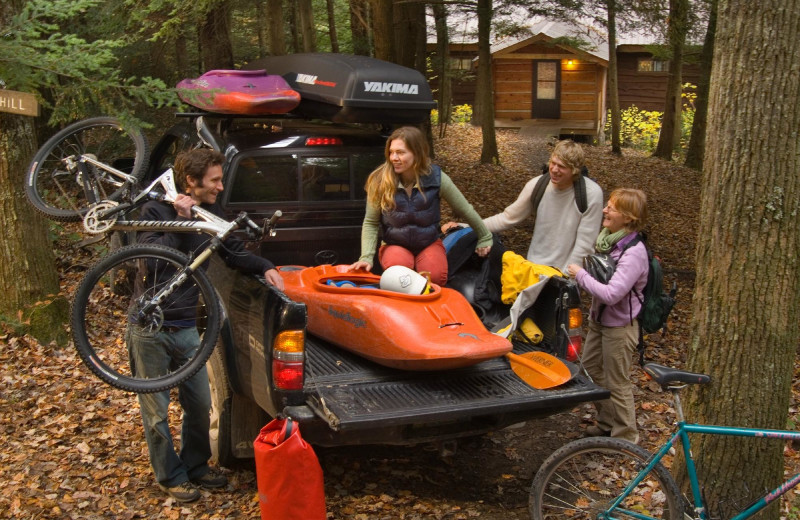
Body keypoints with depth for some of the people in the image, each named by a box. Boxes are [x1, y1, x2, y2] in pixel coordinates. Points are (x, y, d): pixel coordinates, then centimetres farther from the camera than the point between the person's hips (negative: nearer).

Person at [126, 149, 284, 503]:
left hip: (186, 326, 5)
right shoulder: (156, 211, -12)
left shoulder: (210, 214, 2)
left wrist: (265, 267, -2)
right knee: (156, 410, 7)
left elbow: (234, 252, 13)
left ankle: (195, 466, 33)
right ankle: (170, 476, 25)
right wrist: (181, 221, -25)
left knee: (200, 403, 12)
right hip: (150, 328, -5)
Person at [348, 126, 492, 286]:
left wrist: (485, 238, 6)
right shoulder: (380, 181, -17)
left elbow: (465, 211, -3)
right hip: (394, 244, -1)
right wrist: (366, 257, -20)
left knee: (436, 277, -28)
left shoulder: (435, 177, -16)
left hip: (429, 243, 1)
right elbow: (371, 223, -8)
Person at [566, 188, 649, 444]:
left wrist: (581, 274, -23)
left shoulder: (633, 252, -27)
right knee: (590, 370, 21)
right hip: (598, 318, 9)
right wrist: (581, 273, 1)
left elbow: (611, 293, -33)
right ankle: (606, 423, 40)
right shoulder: (607, 239, 0)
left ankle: (625, 436, 25)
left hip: (619, 326, -9)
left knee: (617, 383, 5)